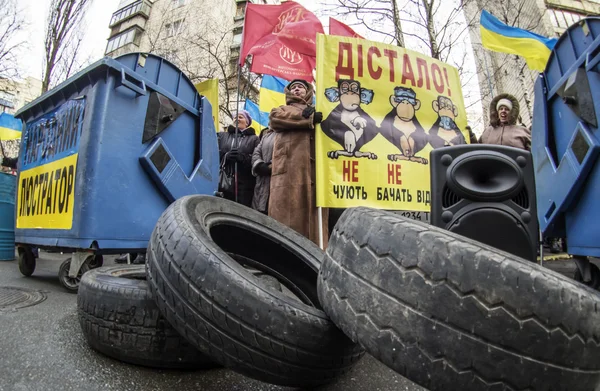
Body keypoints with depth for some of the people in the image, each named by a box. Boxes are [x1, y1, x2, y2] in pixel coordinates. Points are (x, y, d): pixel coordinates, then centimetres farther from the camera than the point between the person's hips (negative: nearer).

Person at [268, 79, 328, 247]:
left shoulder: (318, 111, 33)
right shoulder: (282, 109, 27)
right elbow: (275, 117, 3)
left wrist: (313, 115, -4)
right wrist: (309, 118, -1)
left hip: (314, 169, 2)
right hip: (289, 168, -2)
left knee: (313, 215, -5)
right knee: (288, 214, -12)